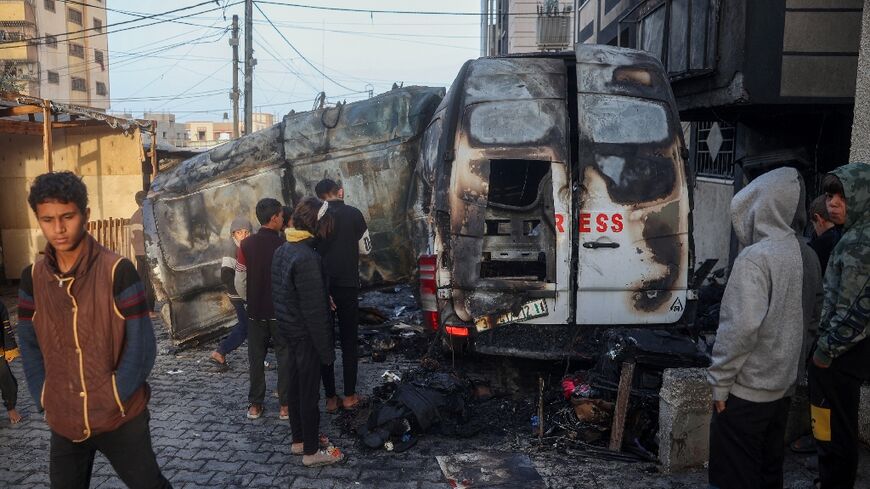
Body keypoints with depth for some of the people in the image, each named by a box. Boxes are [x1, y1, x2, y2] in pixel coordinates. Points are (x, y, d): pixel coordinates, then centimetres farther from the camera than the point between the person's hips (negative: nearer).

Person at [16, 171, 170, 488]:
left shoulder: (117, 271, -15)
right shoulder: (33, 278, 0)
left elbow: (142, 346, -13)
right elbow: (29, 344, 8)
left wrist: (113, 400, -13)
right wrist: (44, 399, 0)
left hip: (121, 418, -4)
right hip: (63, 421, 4)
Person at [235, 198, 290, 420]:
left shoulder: (246, 245, -6)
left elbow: (240, 282, -2)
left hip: (255, 312, 3)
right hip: (282, 311, -3)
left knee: (256, 358, 13)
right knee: (285, 357, 9)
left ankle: (255, 405, 21)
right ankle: (285, 405, 14)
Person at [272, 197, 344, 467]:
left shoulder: (282, 250, 4)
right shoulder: (307, 258, -25)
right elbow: (314, 310, -24)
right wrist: (326, 348, -16)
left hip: (289, 330, 9)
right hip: (306, 335, -9)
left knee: (296, 386, 19)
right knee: (309, 392, 3)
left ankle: (299, 439, 33)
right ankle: (312, 451, 16)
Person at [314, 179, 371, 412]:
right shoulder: (353, 214, -5)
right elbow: (366, 248, 4)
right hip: (347, 285, -1)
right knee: (349, 342, 9)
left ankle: (330, 398, 12)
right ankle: (349, 396, 12)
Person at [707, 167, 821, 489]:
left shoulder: (756, 256, -19)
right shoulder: (807, 256, 5)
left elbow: (741, 326, -24)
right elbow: (808, 316, 13)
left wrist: (719, 381, -15)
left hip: (747, 389, -8)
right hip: (783, 385, 8)